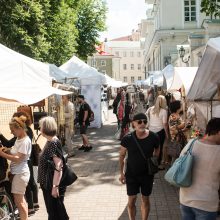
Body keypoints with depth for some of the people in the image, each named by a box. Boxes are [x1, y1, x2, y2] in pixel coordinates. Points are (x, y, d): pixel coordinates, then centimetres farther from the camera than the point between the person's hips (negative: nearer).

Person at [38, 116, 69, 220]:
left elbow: (58, 167, -25)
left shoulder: (54, 143, -21)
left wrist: (55, 186, -25)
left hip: (53, 185, -9)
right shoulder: (49, 142, 8)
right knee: (51, 210, 19)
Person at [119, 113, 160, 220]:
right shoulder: (127, 138, -16)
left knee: (145, 200, 15)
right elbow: (122, 156, -3)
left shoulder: (153, 137, -15)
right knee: (131, 200, 8)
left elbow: (157, 152, 7)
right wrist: (121, 173, 0)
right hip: (131, 174, 0)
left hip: (147, 174, 1)